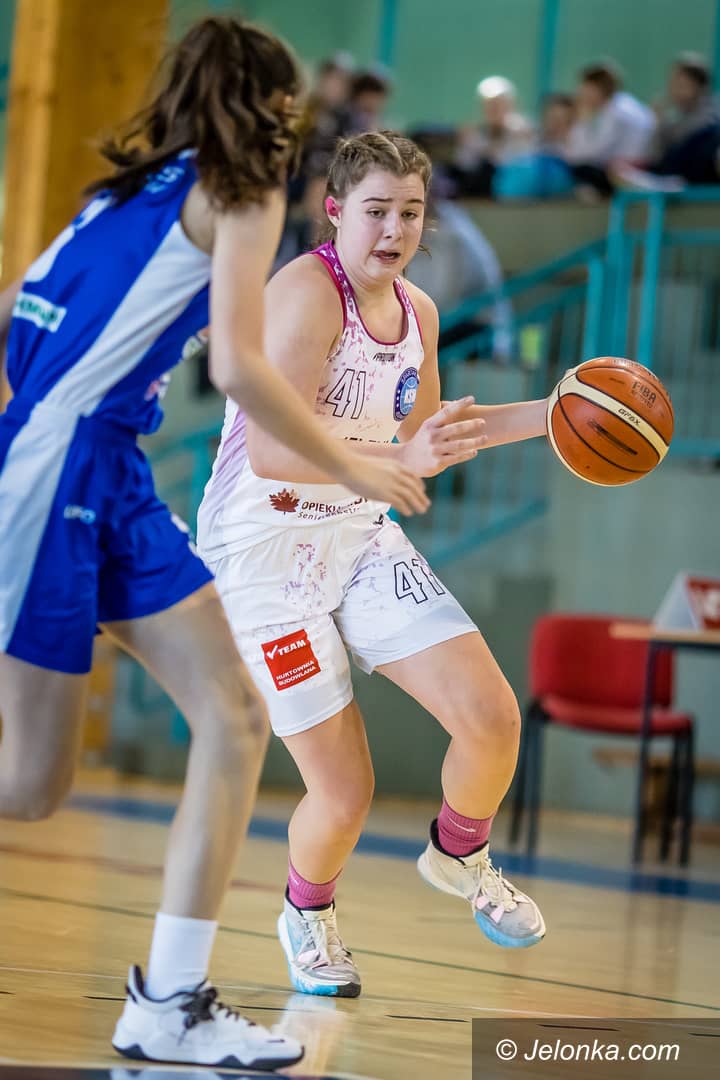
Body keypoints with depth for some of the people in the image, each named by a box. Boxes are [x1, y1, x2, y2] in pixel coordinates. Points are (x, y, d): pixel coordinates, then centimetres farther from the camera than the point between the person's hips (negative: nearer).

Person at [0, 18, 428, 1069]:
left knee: (236, 717, 4)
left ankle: (170, 1003, 3)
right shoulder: (241, 193, -3)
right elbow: (239, 365, -13)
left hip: (110, 482, 9)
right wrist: (351, 467, -3)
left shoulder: (133, 190, 20)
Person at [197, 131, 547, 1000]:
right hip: (263, 548, -7)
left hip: (361, 537, 7)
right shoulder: (307, 292, -20)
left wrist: (546, 415, 12)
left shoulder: (416, 313, 5)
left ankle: (459, 858, 24)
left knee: (491, 717, -8)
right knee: (344, 793, -6)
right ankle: (307, 913, 28)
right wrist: (402, 462, -41)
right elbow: (270, 453, -30)